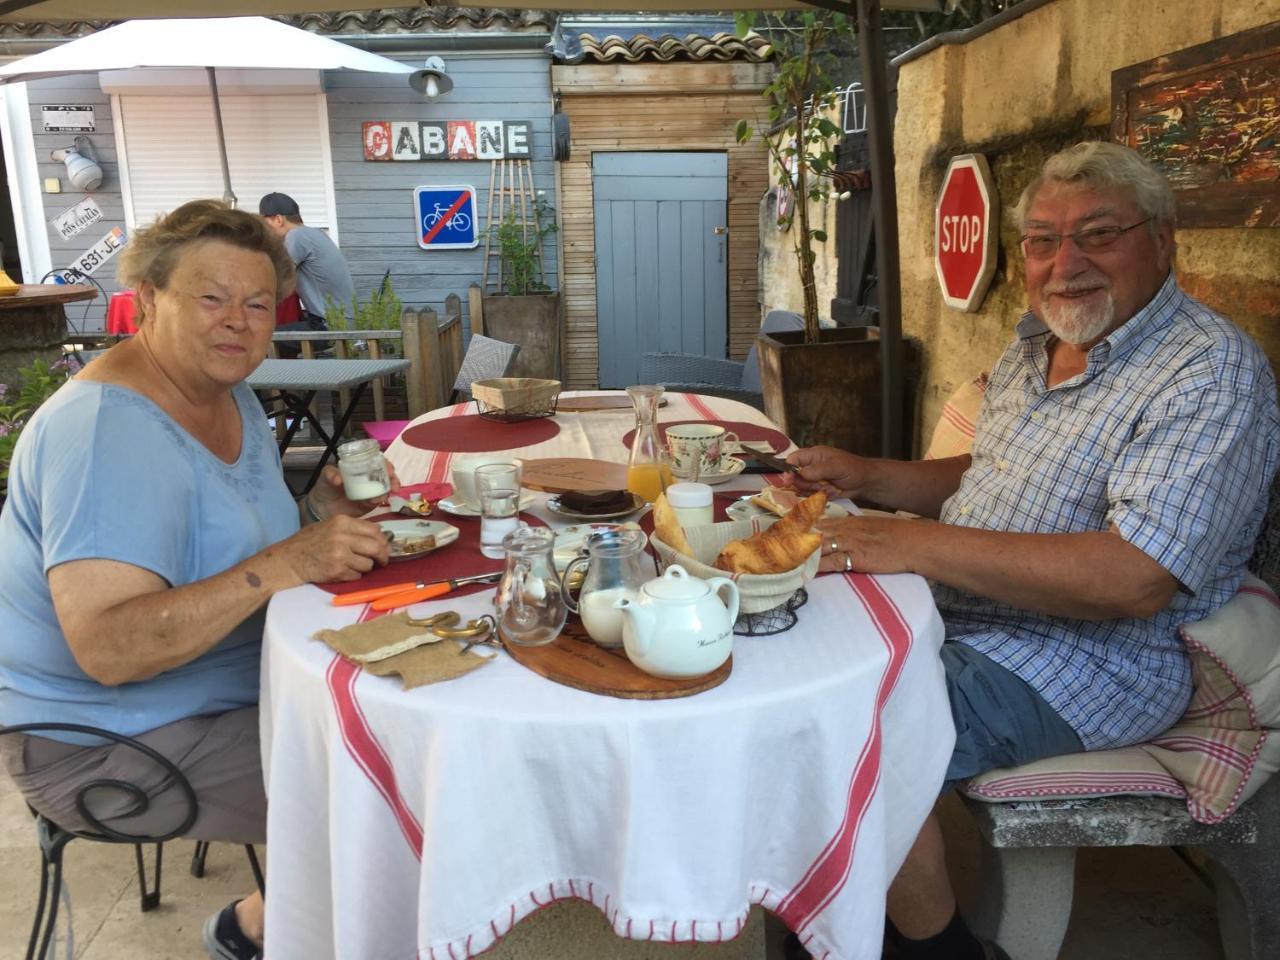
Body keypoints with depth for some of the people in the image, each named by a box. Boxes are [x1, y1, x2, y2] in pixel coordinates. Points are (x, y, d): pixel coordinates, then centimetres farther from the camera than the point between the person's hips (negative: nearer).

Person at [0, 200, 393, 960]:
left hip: (224, 689, 9)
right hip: (105, 743, -9)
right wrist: (285, 563, -37)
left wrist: (315, 516, -6)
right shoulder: (109, 430, -26)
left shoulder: (228, 391, 3)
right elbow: (108, 648, -33)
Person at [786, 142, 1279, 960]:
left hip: (1084, 661, -9)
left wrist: (921, 545, -30)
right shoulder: (1035, 348, 10)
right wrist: (868, 477, 5)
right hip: (959, 611, 9)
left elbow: (1134, 579, -29)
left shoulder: (1212, 373, -18)